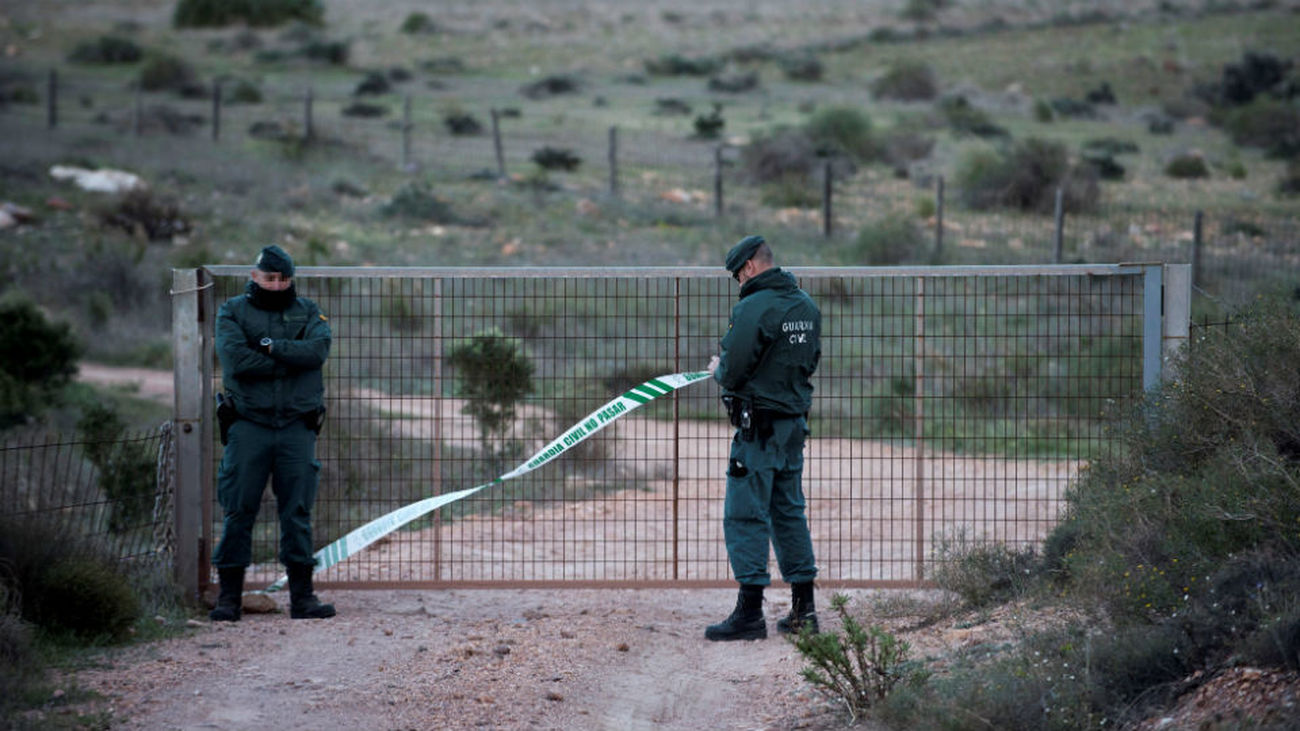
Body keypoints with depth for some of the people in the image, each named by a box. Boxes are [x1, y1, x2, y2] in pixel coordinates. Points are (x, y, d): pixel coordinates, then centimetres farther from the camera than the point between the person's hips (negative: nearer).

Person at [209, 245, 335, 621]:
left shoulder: (307, 312, 11)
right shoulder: (232, 312, 5)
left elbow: (318, 349, -10)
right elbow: (236, 359, -13)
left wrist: (271, 347, -13)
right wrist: (291, 362, -10)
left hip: (297, 426, 2)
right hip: (248, 424, -2)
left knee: (298, 512, 2)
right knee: (238, 511, -1)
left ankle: (302, 596, 5)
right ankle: (229, 595, 4)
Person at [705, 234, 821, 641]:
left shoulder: (754, 308, -17)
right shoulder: (807, 307, 9)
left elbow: (733, 373, -18)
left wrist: (718, 370, 4)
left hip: (759, 427, -8)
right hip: (795, 421, 8)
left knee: (746, 515, -4)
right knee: (789, 512, 15)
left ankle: (750, 613, -6)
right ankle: (803, 608, 15)